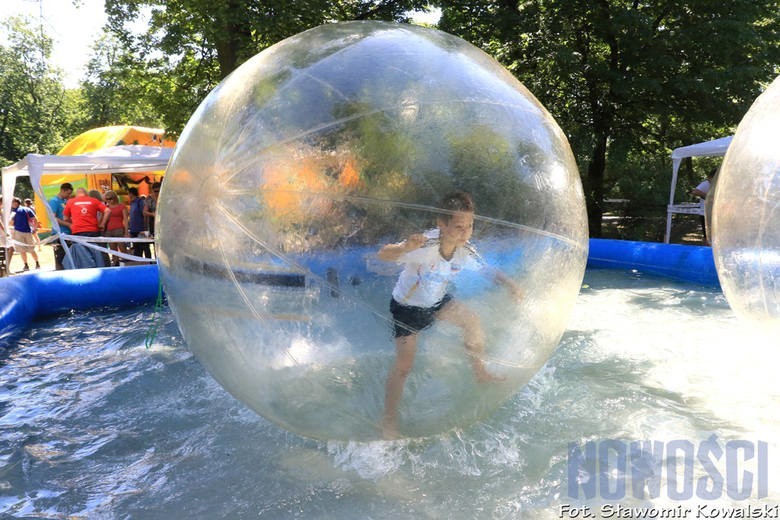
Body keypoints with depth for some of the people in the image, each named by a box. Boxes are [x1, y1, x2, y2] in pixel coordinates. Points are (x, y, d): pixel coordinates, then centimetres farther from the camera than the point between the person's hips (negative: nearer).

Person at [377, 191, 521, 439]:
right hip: (406, 307, -5)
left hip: (437, 301, 6)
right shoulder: (425, 246, -36)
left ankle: (479, 371, 24)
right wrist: (406, 248, -66)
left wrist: (509, 283, -17)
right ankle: (389, 420, 12)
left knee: (473, 321, 0)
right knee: (404, 364, -7)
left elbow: (487, 270, 1)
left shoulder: (466, 251, -18)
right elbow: (383, 255, -45)